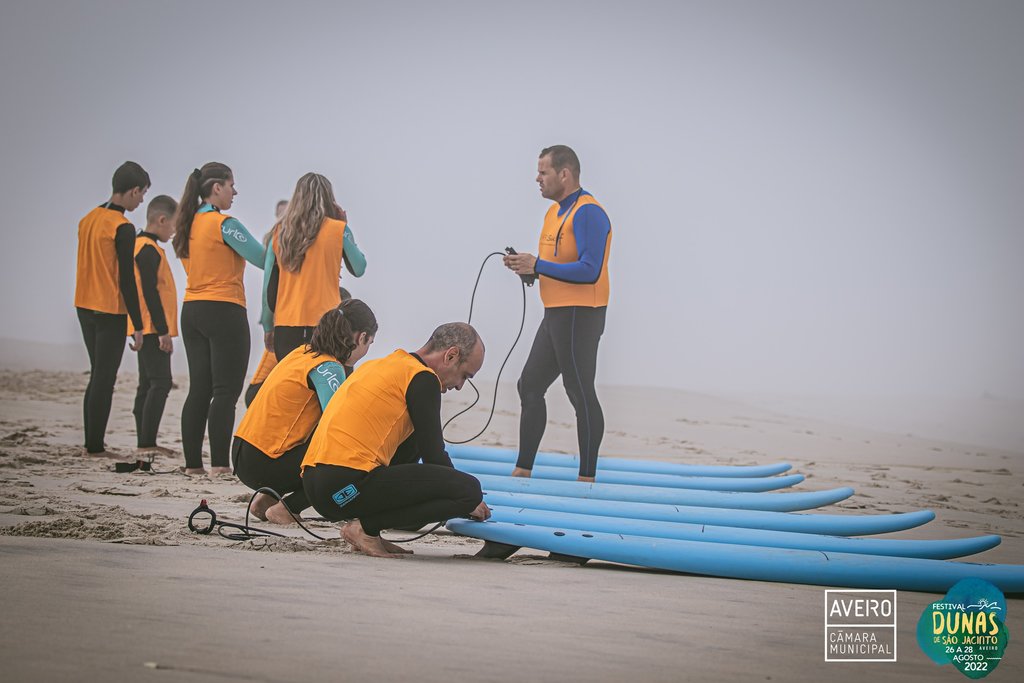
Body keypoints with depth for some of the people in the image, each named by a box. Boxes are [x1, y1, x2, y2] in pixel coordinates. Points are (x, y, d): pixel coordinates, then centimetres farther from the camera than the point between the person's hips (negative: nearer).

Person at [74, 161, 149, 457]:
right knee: (105, 380, -3)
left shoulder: (88, 219, 9)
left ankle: (90, 442, 15)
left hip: (84, 307, 8)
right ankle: (95, 446, -2)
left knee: (97, 376, 15)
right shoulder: (122, 228, -15)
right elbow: (127, 280, -16)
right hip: (110, 312, -8)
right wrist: (137, 326, -12)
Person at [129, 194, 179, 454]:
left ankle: (144, 443, 14)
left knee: (148, 384, 11)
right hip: (153, 329, -11)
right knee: (160, 383, -11)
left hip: (146, 330, 11)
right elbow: (150, 292, -19)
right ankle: (147, 443, -13)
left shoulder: (140, 245, 17)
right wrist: (163, 331, -19)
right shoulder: (149, 249, -14)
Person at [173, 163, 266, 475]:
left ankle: (192, 462, 8)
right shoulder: (224, 224, -11)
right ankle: (219, 463, -11)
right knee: (226, 391, -6)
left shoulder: (188, 225, 12)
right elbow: (263, 258, -11)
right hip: (224, 311, -8)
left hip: (192, 312, 8)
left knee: (199, 389, 9)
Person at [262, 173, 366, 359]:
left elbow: (268, 286, 9)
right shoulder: (338, 230, -3)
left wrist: (268, 327, 19)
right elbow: (359, 269, 10)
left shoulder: (279, 232, 6)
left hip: (286, 325, 3)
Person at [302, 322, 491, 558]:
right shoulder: (422, 378, -1)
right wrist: (468, 502, 16)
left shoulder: (379, 365, 25)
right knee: (469, 489, -9)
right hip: (348, 486, -9)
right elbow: (433, 456, 0)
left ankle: (367, 526, 12)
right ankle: (366, 528, -7)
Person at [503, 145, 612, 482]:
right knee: (530, 386, 12)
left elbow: (589, 271, -23)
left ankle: (587, 477, 1)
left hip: (579, 315, -10)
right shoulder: (555, 211, 15)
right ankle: (523, 469, 19)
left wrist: (538, 265, -20)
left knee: (580, 393, -5)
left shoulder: (588, 213, -15)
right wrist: (526, 265, 2)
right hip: (555, 314, 10)